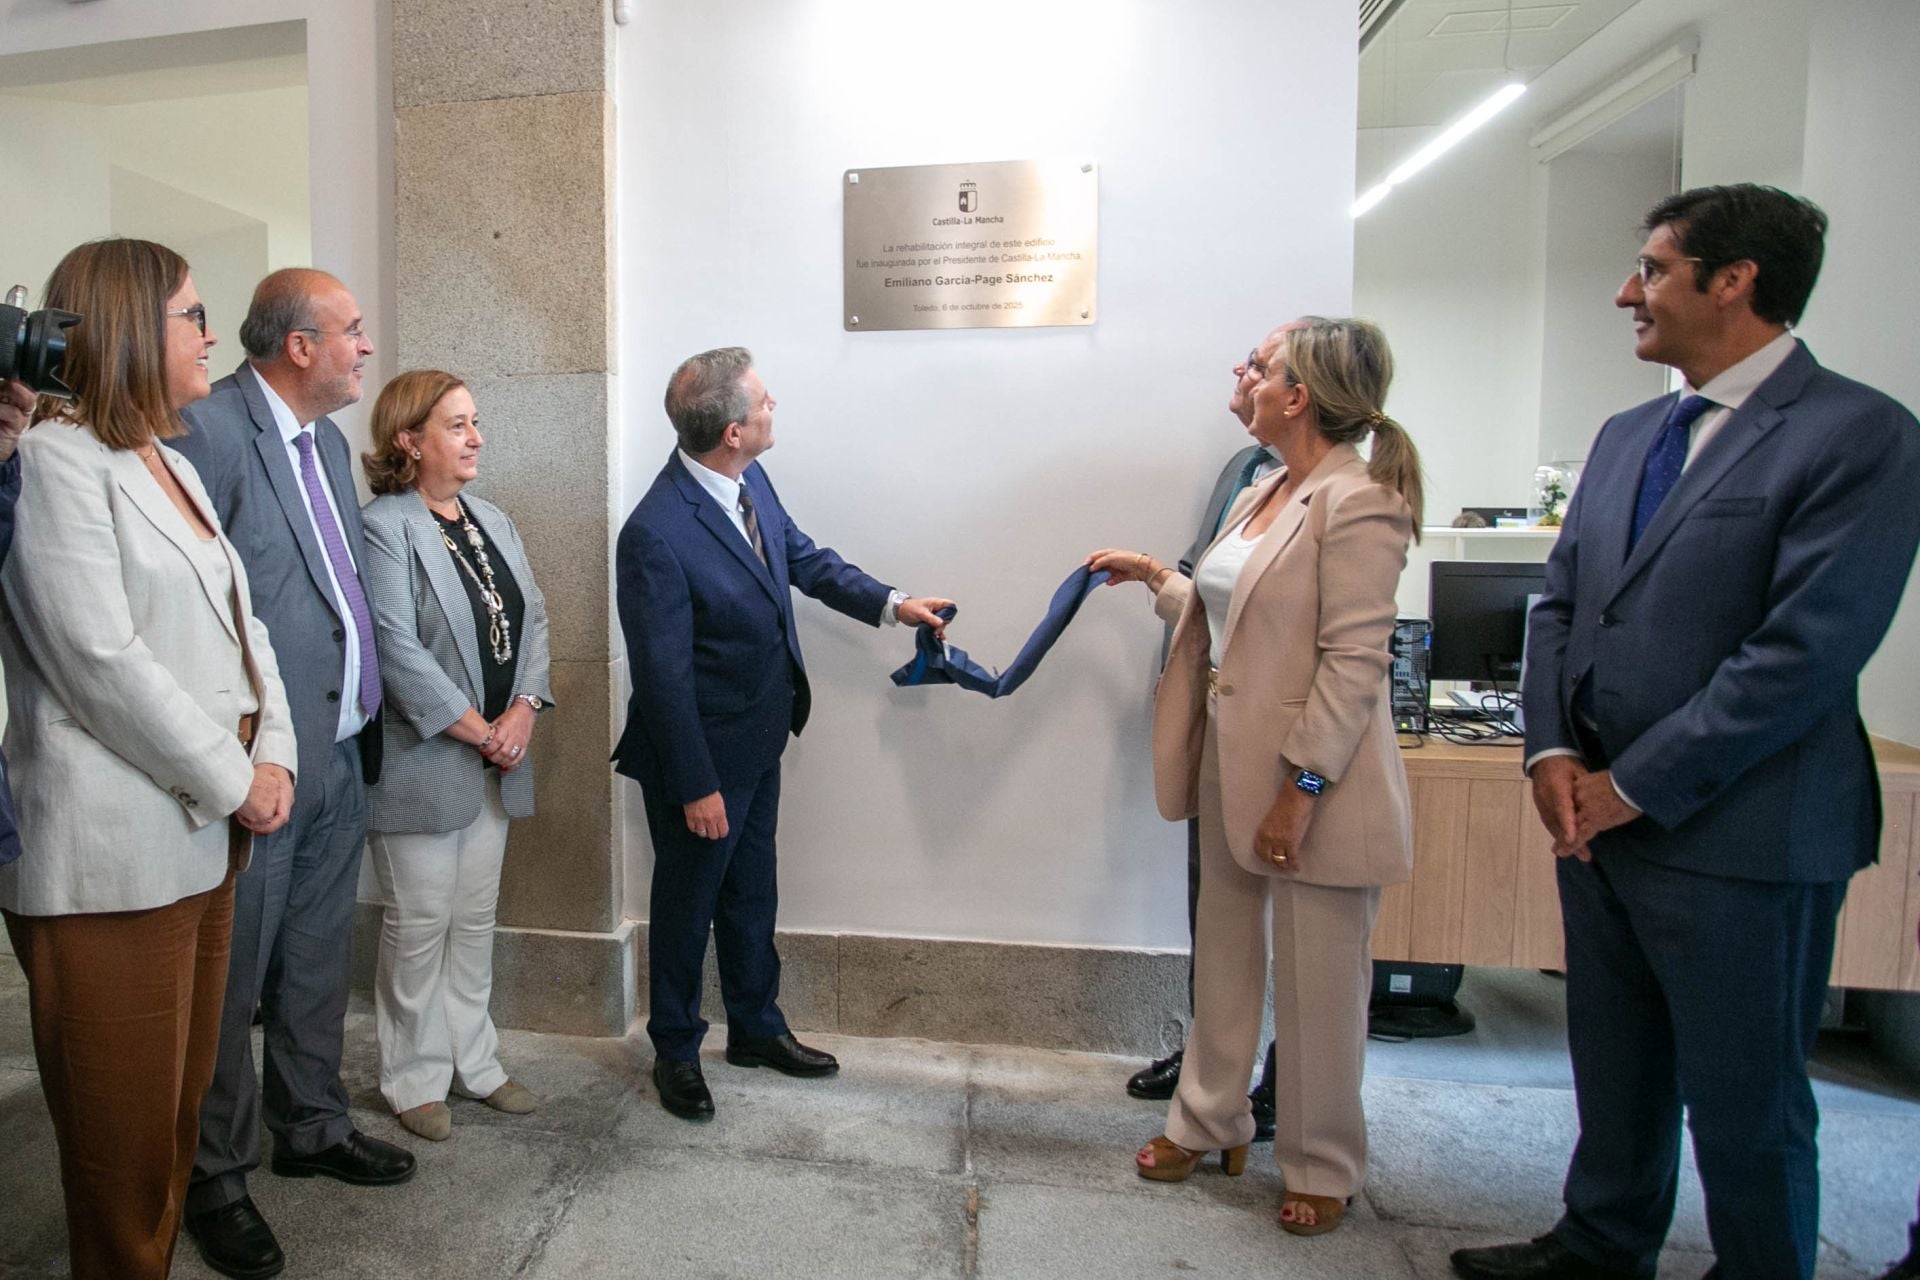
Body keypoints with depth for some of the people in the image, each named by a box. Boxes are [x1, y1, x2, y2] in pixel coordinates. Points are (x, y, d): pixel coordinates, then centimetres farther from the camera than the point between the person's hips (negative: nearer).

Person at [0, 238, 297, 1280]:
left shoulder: (174, 464, 17)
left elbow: (241, 621, 13)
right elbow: (100, 659, -17)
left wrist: (274, 755, 0)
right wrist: (232, 781, -11)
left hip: (205, 833, 8)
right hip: (113, 853, -8)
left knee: (180, 1107, 16)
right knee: (125, 1137, 5)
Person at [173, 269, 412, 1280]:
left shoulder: (327, 439, 13)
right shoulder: (208, 428, -14)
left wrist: (363, 723, 13)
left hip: (338, 755, 8)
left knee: (317, 962, 20)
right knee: (232, 977, 7)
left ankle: (312, 1127, 38)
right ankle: (215, 1177, 26)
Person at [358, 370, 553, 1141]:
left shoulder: (493, 522, 12)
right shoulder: (383, 527, -12)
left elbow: (531, 620, 9)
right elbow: (397, 648, -19)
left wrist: (523, 708, -6)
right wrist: (476, 729, -15)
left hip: (495, 760, 7)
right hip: (422, 761, -7)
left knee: (475, 920, 16)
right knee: (419, 925, 6)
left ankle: (473, 1063, 30)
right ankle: (415, 1079, 23)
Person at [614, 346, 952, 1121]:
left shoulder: (750, 482, -4)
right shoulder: (656, 534, -28)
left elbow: (802, 557, 12)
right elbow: (662, 674, -23)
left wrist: (890, 604, 3)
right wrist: (696, 786, -18)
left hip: (758, 741, 8)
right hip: (700, 753, -8)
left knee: (752, 893, 22)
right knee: (687, 904, 13)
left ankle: (756, 1028, 43)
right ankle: (675, 1051, 36)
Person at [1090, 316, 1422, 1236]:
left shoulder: (1357, 502, -16)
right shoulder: (1262, 494, 11)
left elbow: (1353, 664, -20)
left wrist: (1301, 790, -21)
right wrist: (1156, 578, 16)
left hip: (1310, 779, -8)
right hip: (1232, 762, 9)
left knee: (1317, 986, 9)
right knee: (1223, 955, 19)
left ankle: (1322, 1167, 30)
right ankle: (1209, 1121, 38)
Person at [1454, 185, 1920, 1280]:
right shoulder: (1628, 436, 12)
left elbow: (1804, 653, -19)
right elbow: (1560, 603, 11)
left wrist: (1633, 787, -16)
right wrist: (1553, 750, -4)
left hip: (1740, 840, -7)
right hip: (1598, 820, 7)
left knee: (1746, 1105, 11)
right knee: (1616, 1068, 22)